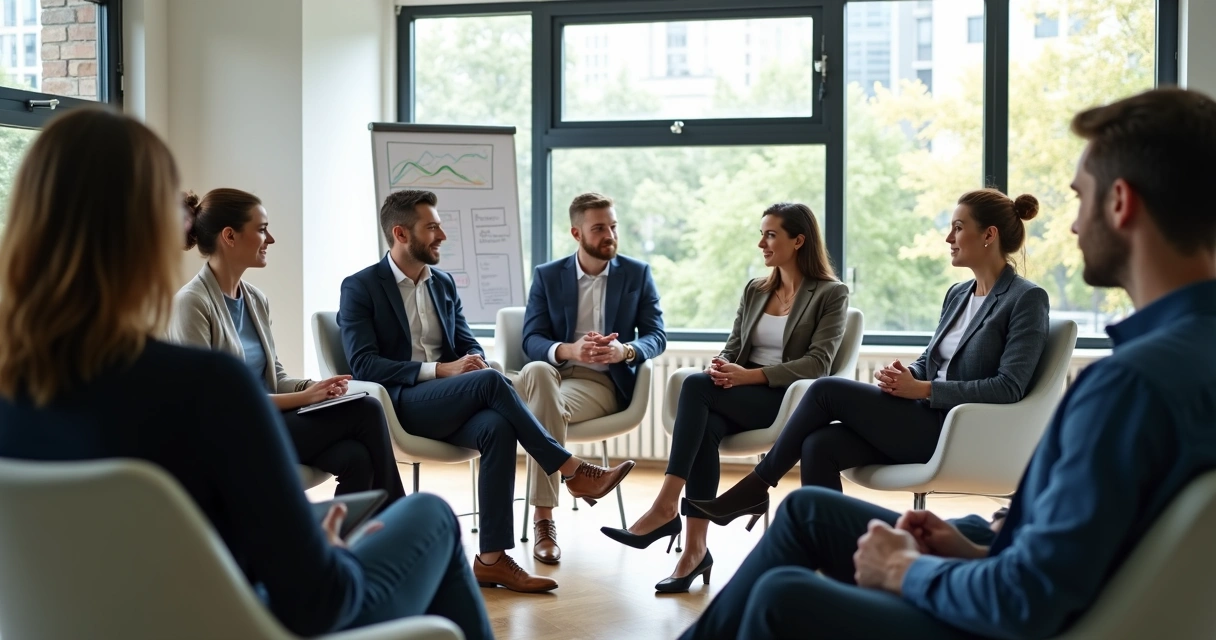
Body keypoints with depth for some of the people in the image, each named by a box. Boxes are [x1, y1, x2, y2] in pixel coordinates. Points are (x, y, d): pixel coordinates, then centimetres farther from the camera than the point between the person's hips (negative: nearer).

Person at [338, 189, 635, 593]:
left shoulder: (444, 284, 16)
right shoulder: (359, 288, -2)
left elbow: (469, 344, 16)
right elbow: (363, 365, -12)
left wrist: (474, 360, -11)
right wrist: (437, 371, -22)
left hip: (447, 404, 5)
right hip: (396, 403, -5)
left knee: (497, 428, -29)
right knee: (490, 380, -29)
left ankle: (492, 559, -29)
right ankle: (571, 471, -21)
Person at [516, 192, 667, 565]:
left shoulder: (637, 274, 9)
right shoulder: (547, 276, 9)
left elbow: (656, 336, 2)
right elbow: (531, 341, -1)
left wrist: (624, 351, -21)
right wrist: (570, 350, -24)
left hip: (603, 382, -1)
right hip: (554, 372, 1)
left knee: (548, 406, -35)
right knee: (535, 371, -37)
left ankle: (543, 516, -27)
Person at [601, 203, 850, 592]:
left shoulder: (831, 294, 1)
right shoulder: (754, 290, 19)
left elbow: (817, 363, -10)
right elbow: (732, 348, 14)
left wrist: (749, 375, -21)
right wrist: (723, 369, -12)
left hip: (788, 400, -5)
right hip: (741, 396, 5)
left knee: (695, 385, -30)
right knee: (705, 427, -32)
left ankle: (666, 507, -30)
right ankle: (695, 549, -32)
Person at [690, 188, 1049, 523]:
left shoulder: (1026, 299, -7)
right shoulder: (958, 294, 17)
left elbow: (1008, 387, -16)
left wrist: (921, 389, -19)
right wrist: (903, 376, -5)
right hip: (926, 420, 7)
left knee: (827, 390, -16)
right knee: (819, 445, -17)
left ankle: (756, 487, -1)